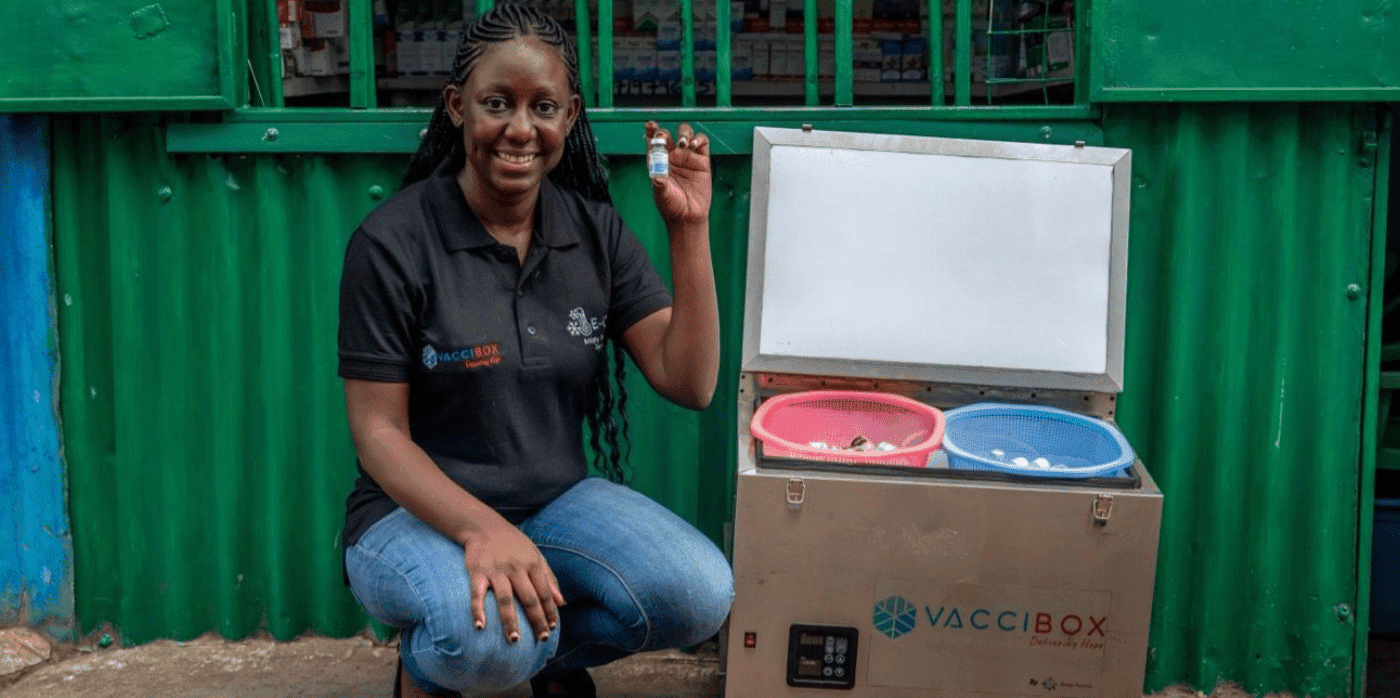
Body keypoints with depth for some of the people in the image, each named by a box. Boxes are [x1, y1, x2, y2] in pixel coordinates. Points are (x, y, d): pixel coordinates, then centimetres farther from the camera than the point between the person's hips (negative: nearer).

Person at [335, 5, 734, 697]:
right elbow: (379, 432, -12)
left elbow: (688, 382, -6)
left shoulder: (594, 230, 1)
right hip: (421, 510, -4)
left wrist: (690, 228, -14)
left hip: (559, 500, 4)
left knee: (702, 595, -22)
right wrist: (481, 529, -29)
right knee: (486, 638, -36)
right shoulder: (392, 242, -12)